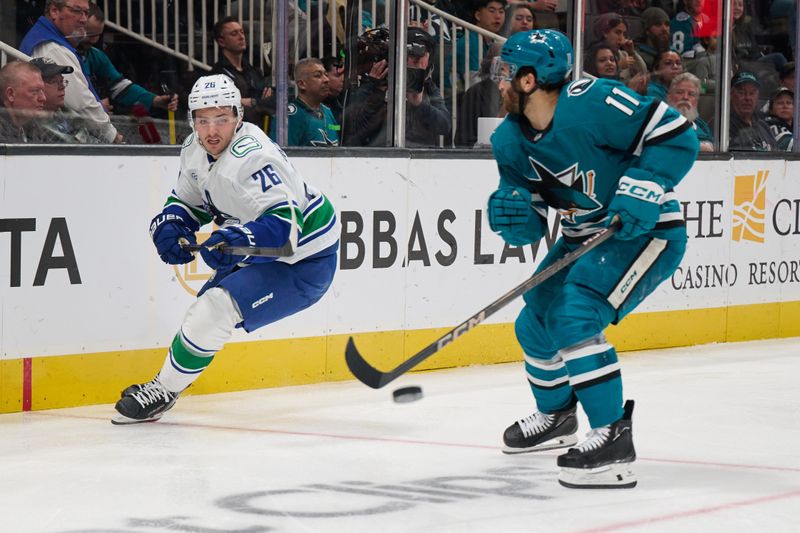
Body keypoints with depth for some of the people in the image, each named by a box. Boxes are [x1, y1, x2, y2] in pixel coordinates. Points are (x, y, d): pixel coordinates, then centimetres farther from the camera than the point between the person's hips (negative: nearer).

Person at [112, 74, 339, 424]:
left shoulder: (251, 158, -31)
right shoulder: (196, 149, -2)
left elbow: (285, 224, -40)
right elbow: (187, 200, 14)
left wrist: (238, 240, -54)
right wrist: (169, 224, -7)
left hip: (303, 263, -10)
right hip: (259, 253, 10)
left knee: (218, 307, -20)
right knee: (208, 305, 21)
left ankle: (162, 392, -8)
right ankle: (168, 383, 40)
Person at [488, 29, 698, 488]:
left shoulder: (591, 103, -27)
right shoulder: (510, 141, -2)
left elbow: (677, 135, -24)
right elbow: (531, 226, -1)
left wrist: (642, 191, -30)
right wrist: (512, 214, -23)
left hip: (647, 231, -9)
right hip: (584, 238, 9)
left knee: (575, 319, -25)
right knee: (536, 322, 14)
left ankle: (613, 437, -21)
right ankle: (557, 415, 41)